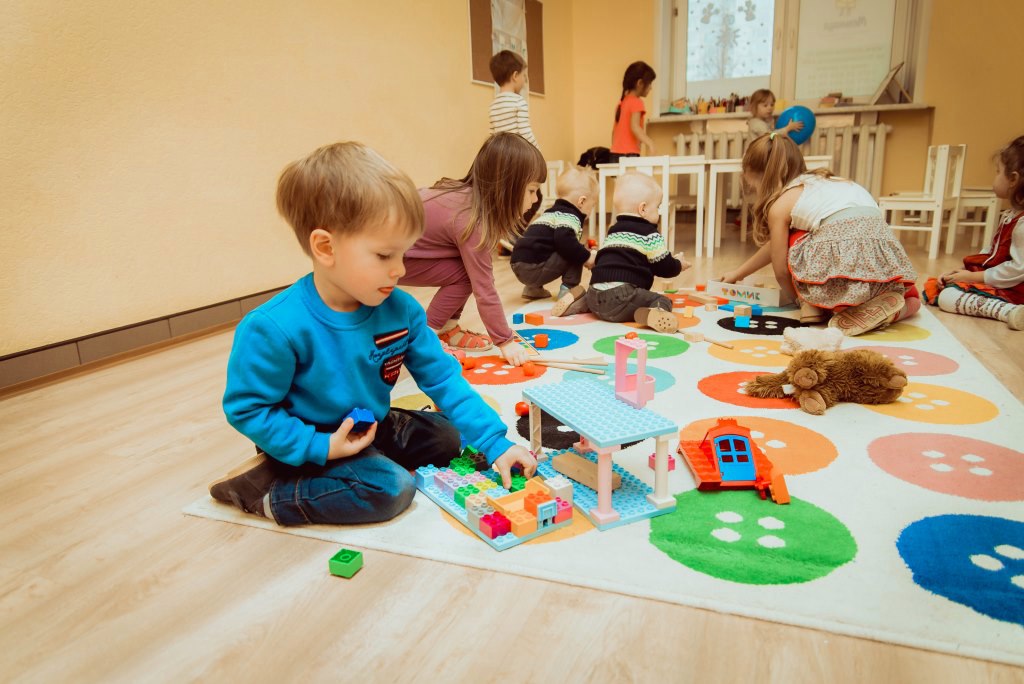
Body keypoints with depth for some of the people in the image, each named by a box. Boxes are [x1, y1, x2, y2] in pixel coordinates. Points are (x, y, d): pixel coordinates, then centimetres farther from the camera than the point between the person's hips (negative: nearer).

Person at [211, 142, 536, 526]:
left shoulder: (400, 310, -13)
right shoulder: (275, 329, -29)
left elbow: (442, 377, -7)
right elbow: (246, 408, -20)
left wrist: (495, 443, -13)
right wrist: (319, 447, -27)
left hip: (375, 428, 7)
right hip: (312, 443, -6)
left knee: (446, 437, 6)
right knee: (391, 489, -23)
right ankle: (264, 490, -10)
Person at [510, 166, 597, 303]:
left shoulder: (555, 212, 23)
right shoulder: (569, 217, -9)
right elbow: (565, 242, -28)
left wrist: (585, 252, 24)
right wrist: (586, 257, -15)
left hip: (520, 264, 10)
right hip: (532, 268, -10)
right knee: (573, 255, -9)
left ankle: (533, 288, 26)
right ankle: (567, 290, -4)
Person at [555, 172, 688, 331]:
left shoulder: (613, 232, 26)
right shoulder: (650, 235, 3)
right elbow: (664, 267, 5)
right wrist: (678, 265, 28)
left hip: (595, 294, 7)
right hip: (621, 296, -7)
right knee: (662, 302, -3)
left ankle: (580, 301, 10)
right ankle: (649, 315, -34)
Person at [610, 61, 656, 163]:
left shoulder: (622, 102, 17)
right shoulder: (636, 102, -8)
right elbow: (634, 127, -23)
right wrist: (650, 143, -31)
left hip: (615, 154, 9)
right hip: (628, 155, -9)